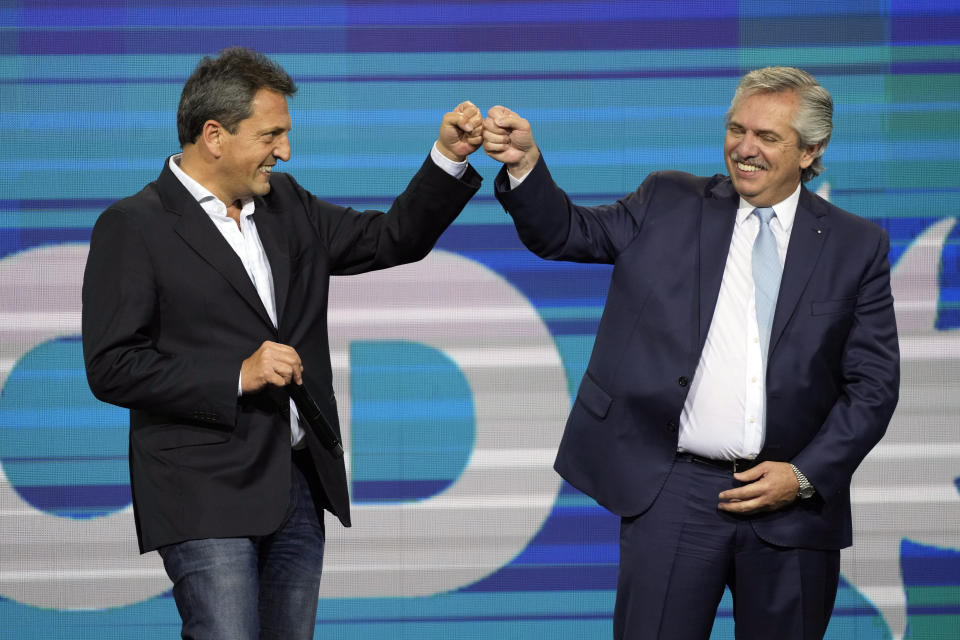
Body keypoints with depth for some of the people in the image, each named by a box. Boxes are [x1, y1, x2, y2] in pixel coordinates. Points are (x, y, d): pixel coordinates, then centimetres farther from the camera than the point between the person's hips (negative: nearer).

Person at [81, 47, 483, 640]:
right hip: (206, 496, -6)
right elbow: (111, 368, -11)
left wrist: (450, 156, 5)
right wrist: (237, 377, -17)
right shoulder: (133, 227, -5)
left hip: (297, 487, 7)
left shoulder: (286, 204, 14)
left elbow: (393, 239, 19)